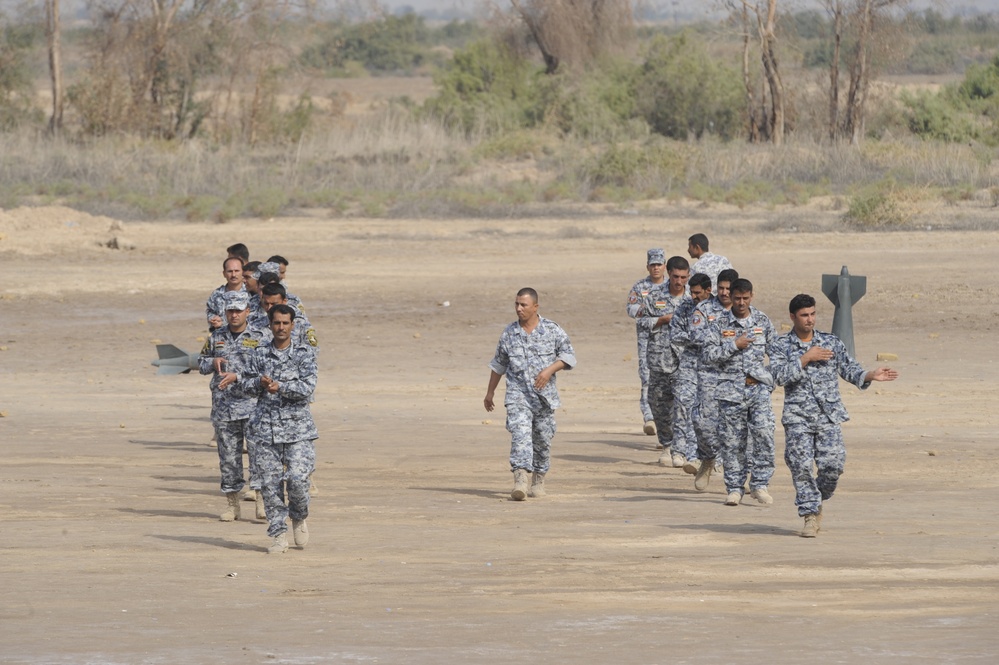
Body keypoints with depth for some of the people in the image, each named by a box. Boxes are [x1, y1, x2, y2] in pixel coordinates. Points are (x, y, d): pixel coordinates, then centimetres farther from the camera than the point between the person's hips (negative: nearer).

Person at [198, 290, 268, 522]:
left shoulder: (258, 338, 1)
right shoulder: (216, 338, 11)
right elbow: (201, 364, 21)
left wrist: (237, 376, -19)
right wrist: (213, 362, -2)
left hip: (252, 405, -3)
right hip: (223, 405, 3)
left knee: (257, 451, -11)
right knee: (228, 455, 6)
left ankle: (261, 501, -11)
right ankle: (232, 504, 13)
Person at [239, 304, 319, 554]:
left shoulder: (304, 355, 1)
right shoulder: (260, 355, 9)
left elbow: (307, 388, -10)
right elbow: (245, 384, 11)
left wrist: (280, 387, -23)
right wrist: (260, 383, -10)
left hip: (297, 427, -2)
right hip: (266, 427, 2)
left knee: (297, 478, -14)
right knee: (270, 482, 0)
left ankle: (299, 517, 16)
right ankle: (278, 535, 10)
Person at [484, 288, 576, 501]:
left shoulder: (552, 330, 1)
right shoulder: (509, 334, 6)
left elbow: (568, 355, 3)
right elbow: (498, 364, 17)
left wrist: (549, 370, -14)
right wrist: (490, 392, 23)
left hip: (544, 395, 1)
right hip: (518, 394, -1)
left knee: (542, 439, 9)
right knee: (520, 435, -18)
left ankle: (538, 480, 28)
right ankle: (520, 481, -29)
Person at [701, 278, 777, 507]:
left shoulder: (762, 321, 8)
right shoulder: (721, 323, 2)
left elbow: (775, 351, 16)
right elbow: (707, 354, -4)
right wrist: (734, 345, -12)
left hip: (758, 387, 0)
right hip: (731, 389, 0)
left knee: (763, 430, -17)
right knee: (733, 440, 1)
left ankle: (760, 484, -8)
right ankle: (734, 488, 12)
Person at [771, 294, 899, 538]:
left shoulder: (831, 342, 10)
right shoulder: (782, 346, 3)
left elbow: (849, 369, 12)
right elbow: (779, 375, -12)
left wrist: (871, 376, -5)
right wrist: (806, 359, -16)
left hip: (829, 416, 1)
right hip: (798, 417, -1)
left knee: (832, 464, -8)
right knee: (801, 467, -8)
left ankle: (817, 501, 18)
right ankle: (810, 516, 1)